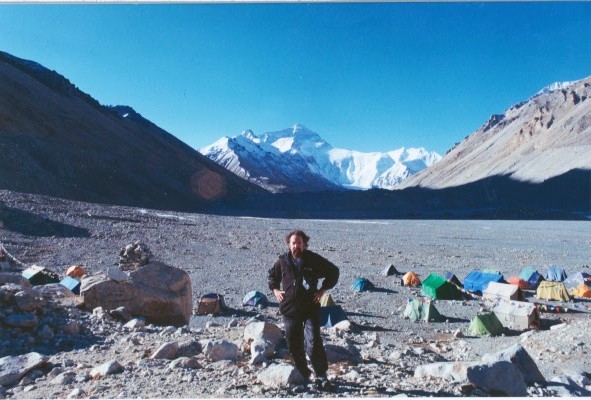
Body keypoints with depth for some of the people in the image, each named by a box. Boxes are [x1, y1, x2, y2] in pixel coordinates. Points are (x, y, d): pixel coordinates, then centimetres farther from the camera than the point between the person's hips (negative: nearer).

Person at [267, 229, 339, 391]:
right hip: (289, 309, 3)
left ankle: (321, 376, -1)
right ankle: (303, 374, 29)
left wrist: (323, 289, -1)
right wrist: (275, 289, 6)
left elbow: (333, 272, 7)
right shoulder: (282, 261, 2)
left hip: (310, 309, -3)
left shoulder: (314, 259, -5)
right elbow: (272, 275, 22)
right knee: (294, 346, 10)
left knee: (314, 344, -14)